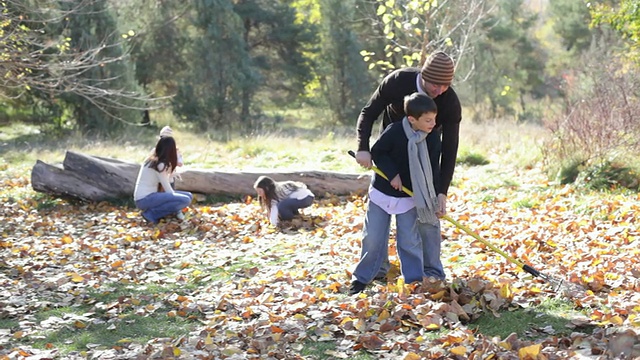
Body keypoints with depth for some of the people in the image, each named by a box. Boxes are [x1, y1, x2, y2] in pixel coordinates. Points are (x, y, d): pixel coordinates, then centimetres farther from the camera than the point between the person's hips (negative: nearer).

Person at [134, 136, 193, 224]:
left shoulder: (152, 160, 11)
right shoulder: (160, 165, -16)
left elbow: (166, 180, 7)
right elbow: (167, 188, -12)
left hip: (149, 196, 9)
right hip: (144, 199, -9)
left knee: (188, 196, 9)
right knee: (185, 200, -24)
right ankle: (151, 214, -13)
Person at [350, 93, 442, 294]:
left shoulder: (431, 140, -7)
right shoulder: (394, 132, -21)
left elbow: (432, 171, 0)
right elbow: (377, 152, -11)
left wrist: (434, 202, -2)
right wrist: (392, 174, -20)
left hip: (409, 197, 2)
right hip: (382, 193, -2)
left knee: (409, 240, 1)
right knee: (373, 238, 3)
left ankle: (414, 278, 13)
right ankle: (362, 277, 18)